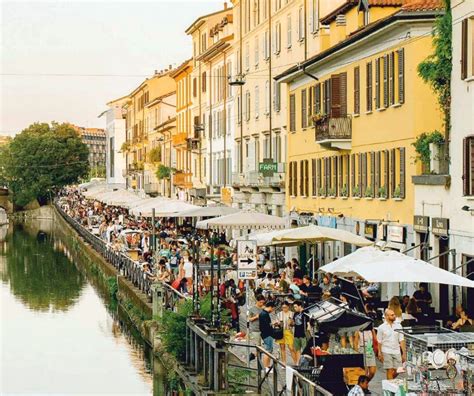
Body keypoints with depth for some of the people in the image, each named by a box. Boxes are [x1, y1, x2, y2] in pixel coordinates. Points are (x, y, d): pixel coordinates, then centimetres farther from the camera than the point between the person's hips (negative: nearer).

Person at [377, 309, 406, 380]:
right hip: (387, 352, -3)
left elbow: (401, 340, 6)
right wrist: (380, 354, -3)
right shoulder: (381, 327, -1)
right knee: (390, 371, -7)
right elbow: (379, 342, 2)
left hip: (397, 352, 3)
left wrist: (404, 353, 2)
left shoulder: (398, 326, 6)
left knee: (396, 371, 4)